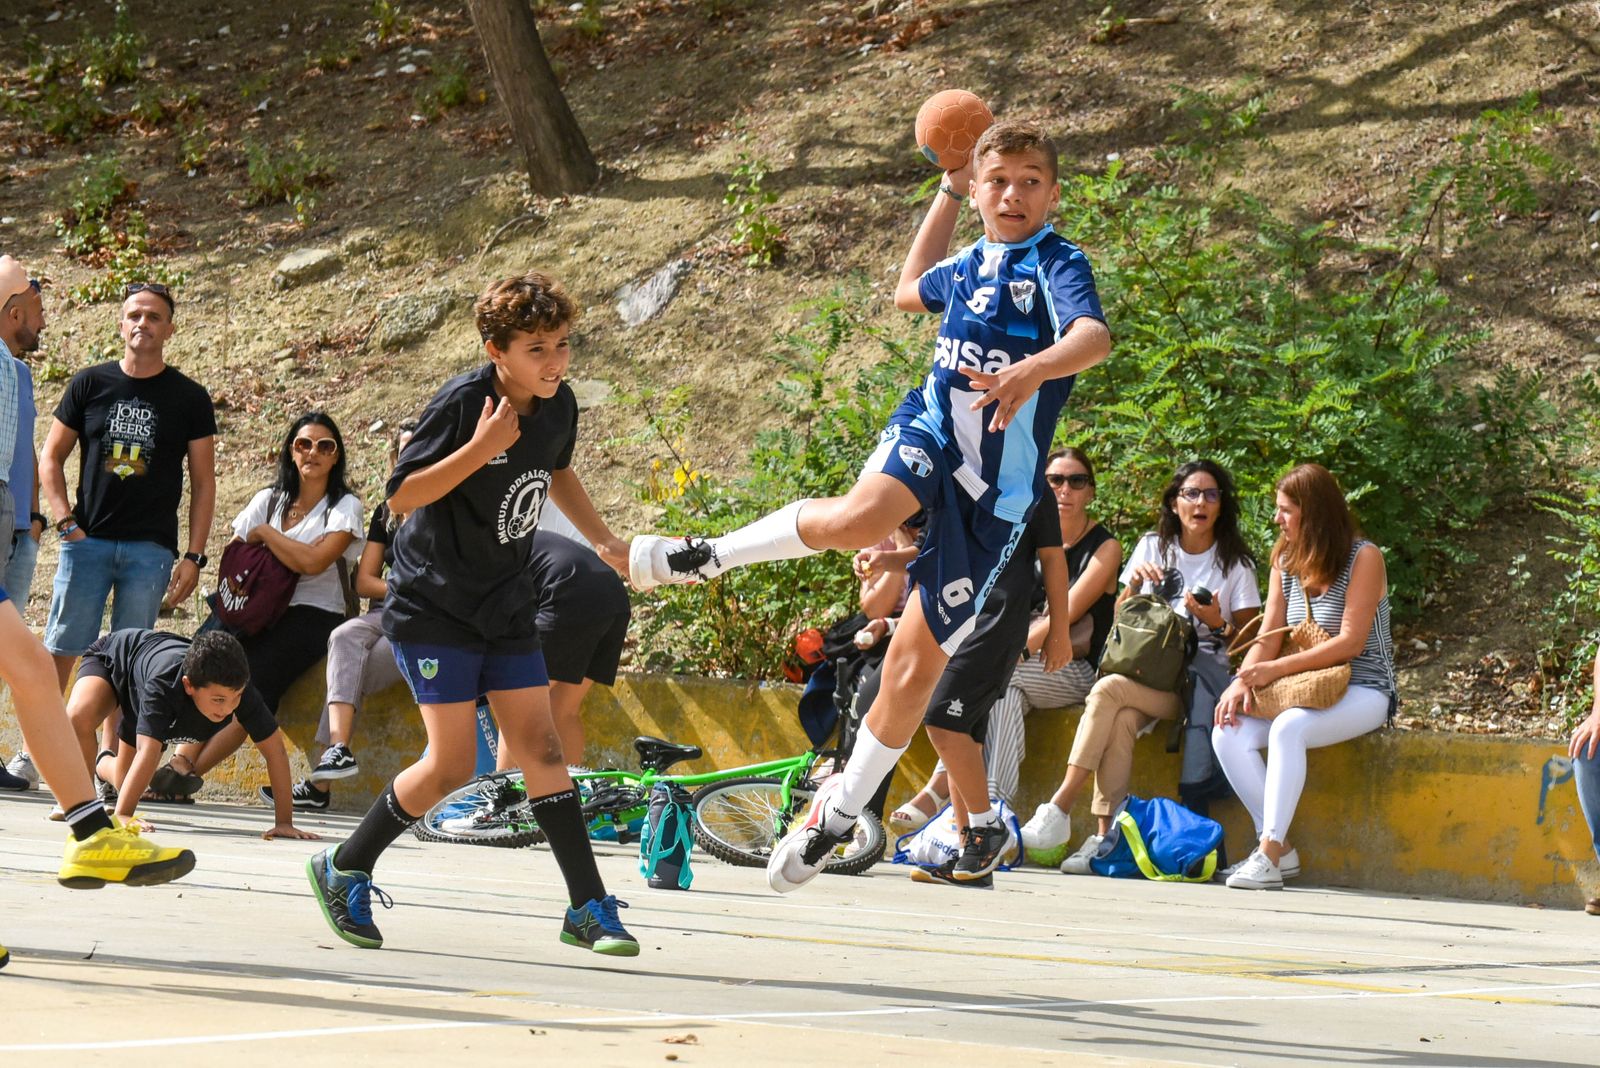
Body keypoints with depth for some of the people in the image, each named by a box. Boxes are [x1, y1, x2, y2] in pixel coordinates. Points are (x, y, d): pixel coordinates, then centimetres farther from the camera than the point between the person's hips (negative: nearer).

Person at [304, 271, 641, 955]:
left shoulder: (558, 406, 0)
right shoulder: (462, 402, -20)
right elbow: (401, 495, -20)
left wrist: (603, 541, 14)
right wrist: (482, 448, -29)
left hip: (507, 608, 6)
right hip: (432, 607, -6)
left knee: (541, 749, 1)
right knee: (453, 763, -10)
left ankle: (588, 908, 4)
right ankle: (343, 871, 8)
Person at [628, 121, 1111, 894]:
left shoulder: (1057, 264, -8)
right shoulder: (969, 264, 12)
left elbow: (1094, 336, -30)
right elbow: (910, 290, 37)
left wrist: (1033, 371, -50)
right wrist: (949, 191, 37)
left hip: (993, 492, -3)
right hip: (930, 430, 3)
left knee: (916, 663, 1)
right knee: (862, 516, -35)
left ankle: (841, 809, 18)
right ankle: (704, 557, -17)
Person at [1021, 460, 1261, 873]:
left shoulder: (1235, 562, 6)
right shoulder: (1154, 546, 16)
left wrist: (1217, 623, -15)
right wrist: (1134, 584, -1)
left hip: (1197, 680, -3)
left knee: (1108, 690, -30)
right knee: (1121, 720, -33)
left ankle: (1060, 808, -32)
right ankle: (1104, 836, -38)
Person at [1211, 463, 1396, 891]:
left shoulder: (1364, 558, -10)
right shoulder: (1286, 561, 11)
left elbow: (1350, 643, -17)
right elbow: (1269, 637, 6)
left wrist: (1274, 669, -21)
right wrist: (1242, 682, -14)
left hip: (1362, 692, -7)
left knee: (1288, 728, -35)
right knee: (1228, 734, -18)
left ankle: (1270, 854, -34)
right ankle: (1279, 847, -13)